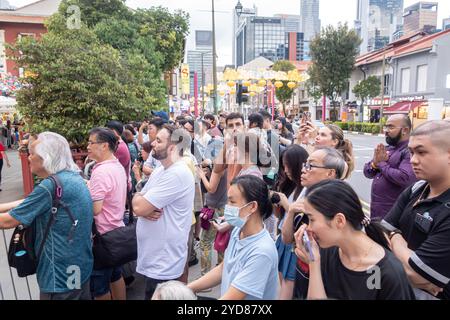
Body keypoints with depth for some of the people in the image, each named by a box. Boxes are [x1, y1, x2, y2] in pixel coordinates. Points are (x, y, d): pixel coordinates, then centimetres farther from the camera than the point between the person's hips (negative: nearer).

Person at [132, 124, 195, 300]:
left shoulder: (177, 174, -24)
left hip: (163, 262, -9)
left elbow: (139, 207, -26)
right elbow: (139, 203, 8)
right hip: (152, 255, 9)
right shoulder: (160, 170, 8)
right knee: (151, 294, 25)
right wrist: (146, 209, -14)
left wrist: (138, 197, -4)